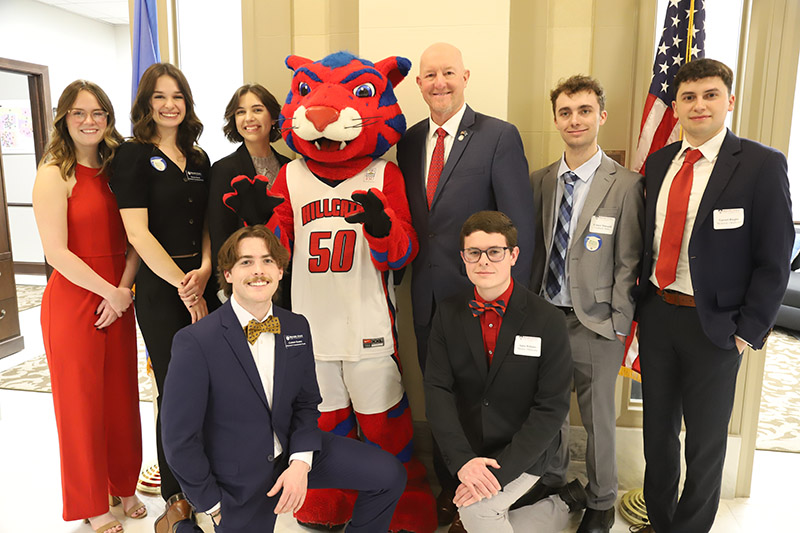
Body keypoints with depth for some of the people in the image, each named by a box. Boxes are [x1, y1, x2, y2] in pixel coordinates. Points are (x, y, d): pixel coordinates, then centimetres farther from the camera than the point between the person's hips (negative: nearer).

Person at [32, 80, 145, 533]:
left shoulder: (115, 170, 9)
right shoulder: (54, 174, -8)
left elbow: (133, 240, 5)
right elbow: (57, 253, -15)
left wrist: (123, 290, -7)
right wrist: (111, 292, -13)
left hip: (118, 300, 5)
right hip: (72, 301, -5)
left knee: (122, 397, 13)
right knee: (81, 403, 8)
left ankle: (124, 487, 33)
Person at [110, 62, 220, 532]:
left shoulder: (199, 159, 13)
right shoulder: (133, 156, -4)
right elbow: (138, 233, -11)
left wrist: (205, 270, -6)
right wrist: (183, 285, -12)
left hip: (202, 285, 5)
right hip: (161, 290, -5)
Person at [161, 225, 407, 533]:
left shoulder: (297, 327, -3)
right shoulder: (194, 343, -21)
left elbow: (306, 403, 4)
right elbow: (180, 439, -15)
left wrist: (301, 462, -11)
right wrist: (213, 505, -7)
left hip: (291, 450, 4)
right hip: (239, 481, -4)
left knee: (389, 475, -6)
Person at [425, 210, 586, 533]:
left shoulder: (548, 320, -13)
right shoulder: (448, 314, -3)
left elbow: (552, 407, -14)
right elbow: (437, 389, -8)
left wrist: (500, 471, -22)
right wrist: (461, 459, -21)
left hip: (524, 450, -4)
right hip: (468, 452, 4)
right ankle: (565, 505, 29)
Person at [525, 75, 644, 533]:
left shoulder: (625, 185, -8)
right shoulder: (539, 181, 6)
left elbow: (628, 264, -8)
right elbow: (535, 249, 9)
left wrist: (619, 327, -10)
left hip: (595, 322, -4)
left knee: (599, 417, 11)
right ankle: (553, 476, 44)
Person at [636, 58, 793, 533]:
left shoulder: (762, 165, -9)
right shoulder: (658, 163, 5)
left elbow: (774, 260, -10)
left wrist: (748, 331, -12)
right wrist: (641, 301, 4)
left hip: (713, 323, -4)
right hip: (656, 312, 5)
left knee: (706, 440, 13)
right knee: (658, 427, 19)